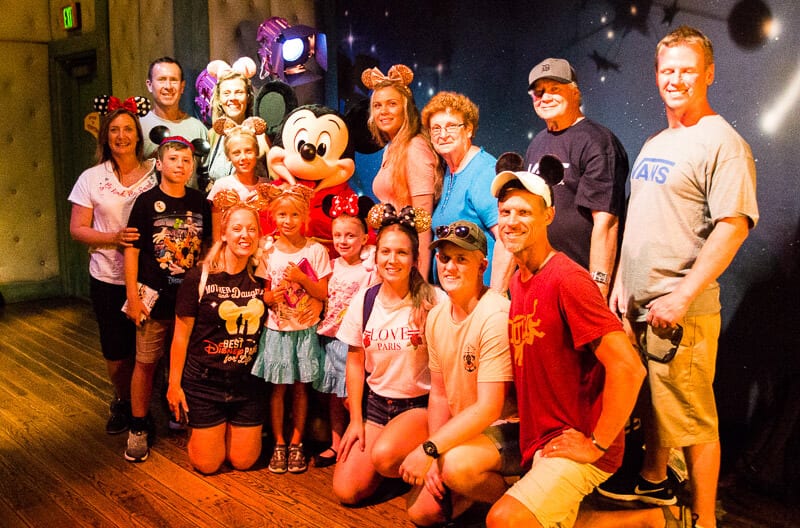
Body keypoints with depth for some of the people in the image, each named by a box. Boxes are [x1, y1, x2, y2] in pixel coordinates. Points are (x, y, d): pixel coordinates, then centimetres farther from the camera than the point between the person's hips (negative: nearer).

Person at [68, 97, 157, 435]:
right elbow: (77, 229, -1)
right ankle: (122, 403, 35)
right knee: (116, 354, 11)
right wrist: (114, 237, -17)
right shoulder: (91, 178, 1)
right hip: (108, 279, 1)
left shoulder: (155, 173, 0)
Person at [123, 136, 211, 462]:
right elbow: (132, 251, -6)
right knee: (146, 362, 4)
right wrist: (133, 297, -10)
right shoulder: (147, 202, -6)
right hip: (154, 297, -3)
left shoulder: (199, 202, 4)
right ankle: (139, 428, 18)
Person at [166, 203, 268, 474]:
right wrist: (174, 384, -4)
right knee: (207, 464, 5)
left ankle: (233, 428, 40)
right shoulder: (199, 277, -13)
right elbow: (181, 335, -6)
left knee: (243, 460, 9)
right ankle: (199, 428, 36)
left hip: (248, 381, 3)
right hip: (205, 381, -3)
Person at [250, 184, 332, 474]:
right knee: (278, 386, 5)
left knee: (301, 386, 6)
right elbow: (264, 293, 6)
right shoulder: (268, 253, 1)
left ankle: (296, 443, 18)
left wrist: (301, 278, -20)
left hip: (306, 330, -1)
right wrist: (271, 296, -17)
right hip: (277, 330, 1)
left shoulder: (316, 251, -5)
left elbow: (324, 293, -5)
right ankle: (279, 444, 17)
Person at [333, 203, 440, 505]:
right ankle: (390, 469, 23)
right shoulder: (364, 301, -2)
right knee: (346, 490, -8)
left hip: (419, 404, -4)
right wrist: (355, 420, 4)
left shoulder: (431, 303, -15)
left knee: (384, 454, -33)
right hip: (375, 402, 4)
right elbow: (355, 362, 7)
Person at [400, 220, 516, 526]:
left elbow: (489, 408, -26)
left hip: (508, 430, -7)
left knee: (457, 464, -34)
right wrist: (435, 458, -7)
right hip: (461, 428, 7)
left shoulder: (496, 317, -23)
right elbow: (439, 394, 5)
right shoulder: (437, 315, 2)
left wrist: (429, 449, -26)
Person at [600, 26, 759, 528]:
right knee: (651, 401, 21)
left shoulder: (721, 143, -10)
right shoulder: (654, 145, 16)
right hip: (637, 304, 8)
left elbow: (733, 226, -19)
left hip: (682, 312, -8)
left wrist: (680, 297, -22)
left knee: (692, 417, -1)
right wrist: (621, 284, 14)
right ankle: (653, 481, 40)